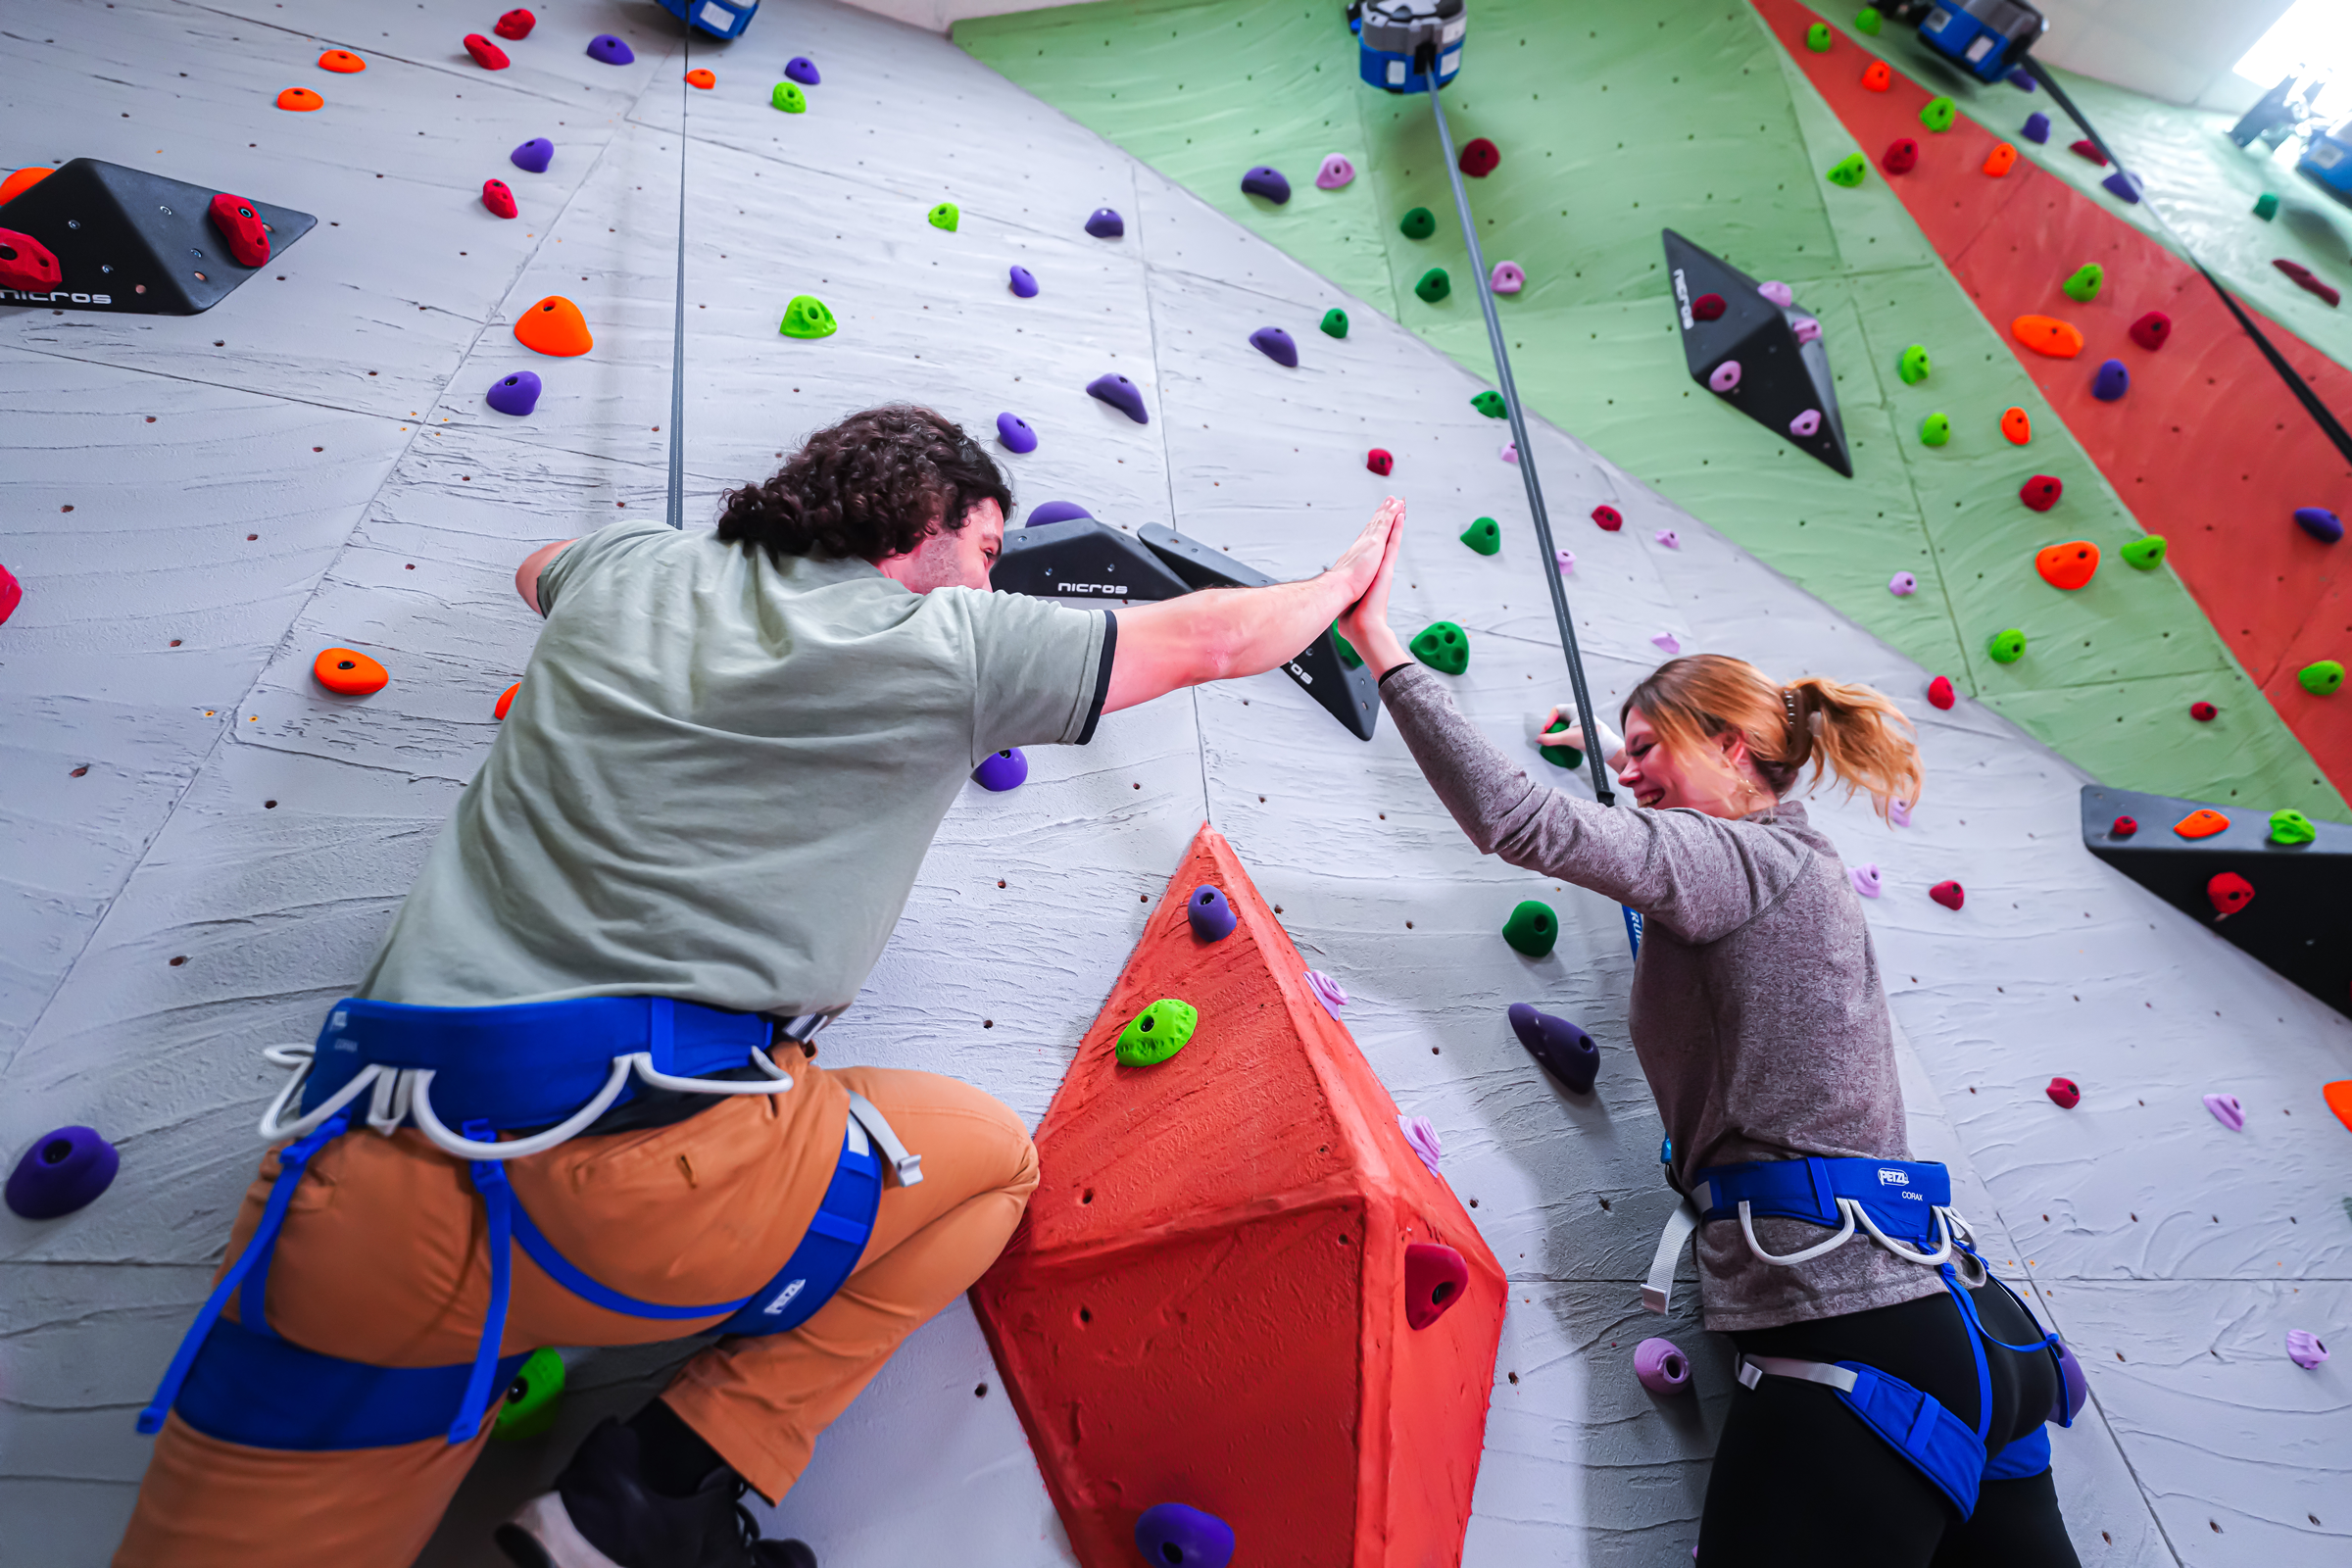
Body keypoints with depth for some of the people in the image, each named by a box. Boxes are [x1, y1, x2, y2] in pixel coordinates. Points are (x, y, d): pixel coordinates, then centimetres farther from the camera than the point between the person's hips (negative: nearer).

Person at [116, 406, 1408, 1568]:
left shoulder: (629, 573, 16)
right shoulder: (945, 650, 1)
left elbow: (539, 573, 42)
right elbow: (1212, 638, 12)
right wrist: (1342, 582, 31)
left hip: (352, 1173, 6)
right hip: (642, 1182, -6)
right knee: (989, 1157, 17)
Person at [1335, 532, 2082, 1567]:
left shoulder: (1757, 858, -10)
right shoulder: (1783, 867, 18)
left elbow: (1515, 822, -23)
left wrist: (1382, 647, -17)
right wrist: (1620, 748, 45)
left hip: (1854, 1327, -10)